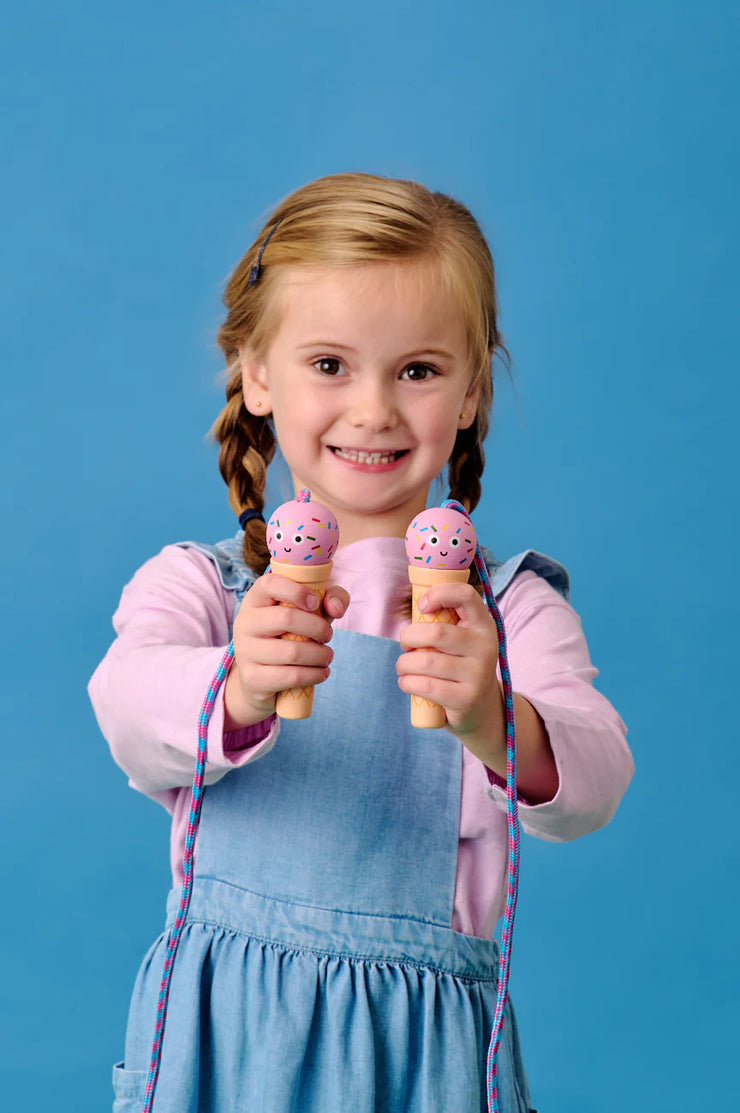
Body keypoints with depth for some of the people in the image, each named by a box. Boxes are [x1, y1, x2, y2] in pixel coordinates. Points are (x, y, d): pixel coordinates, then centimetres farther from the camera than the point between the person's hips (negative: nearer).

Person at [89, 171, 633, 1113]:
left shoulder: (513, 608, -2)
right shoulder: (195, 584, 0)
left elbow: (593, 782, -18)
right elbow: (127, 706, -20)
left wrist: (493, 724, -40)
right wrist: (239, 692, -42)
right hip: (225, 1034, 0)